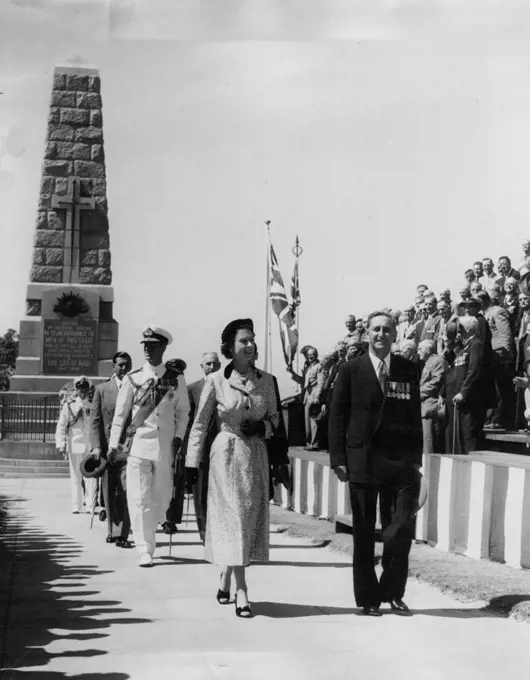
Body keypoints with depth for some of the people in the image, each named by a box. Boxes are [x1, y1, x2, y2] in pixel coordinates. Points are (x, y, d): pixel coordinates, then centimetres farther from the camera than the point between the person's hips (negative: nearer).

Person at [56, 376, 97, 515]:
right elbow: (61, 426, 1)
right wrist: (61, 444, -9)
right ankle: (76, 506, 10)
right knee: (75, 476, 5)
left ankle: (90, 506, -3)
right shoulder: (69, 405, 3)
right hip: (75, 444, 0)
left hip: (91, 445, 0)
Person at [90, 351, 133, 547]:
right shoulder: (102, 389, 9)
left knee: (125, 489, -12)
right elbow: (95, 420, 5)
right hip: (107, 446, 2)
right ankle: (112, 530, 21)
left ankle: (121, 534, -13)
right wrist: (96, 446, -5)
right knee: (109, 492, 8)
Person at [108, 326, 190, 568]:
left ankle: (146, 532, 33)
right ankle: (145, 550, -3)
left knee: (162, 498, 7)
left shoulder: (176, 380, 5)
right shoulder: (132, 379, 3)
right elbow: (120, 414, 6)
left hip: (165, 447, 1)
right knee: (139, 498, -6)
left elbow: (182, 412, 11)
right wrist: (113, 444, 1)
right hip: (138, 445, -1)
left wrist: (178, 438, -2)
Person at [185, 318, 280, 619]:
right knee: (234, 518, -7)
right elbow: (200, 423, 2)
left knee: (251, 518, 7)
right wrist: (192, 463, 1)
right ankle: (241, 591, -7)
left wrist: (263, 427, -8)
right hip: (227, 455, -3)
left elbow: (275, 416, 14)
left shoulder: (266, 380, 4)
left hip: (256, 455, 4)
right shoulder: (216, 381, -3)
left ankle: (226, 580, 26)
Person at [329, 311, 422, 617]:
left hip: (402, 461, 1)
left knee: (403, 528, -5)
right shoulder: (351, 370, 2)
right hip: (363, 461, -1)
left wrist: (417, 457, 5)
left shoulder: (408, 369, 8)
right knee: (364, 533, 5)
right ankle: (368, 598, 16)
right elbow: (337, 416, 3)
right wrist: (339, 459, -3)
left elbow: (416, 415, 10)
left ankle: (393, 592, 13)